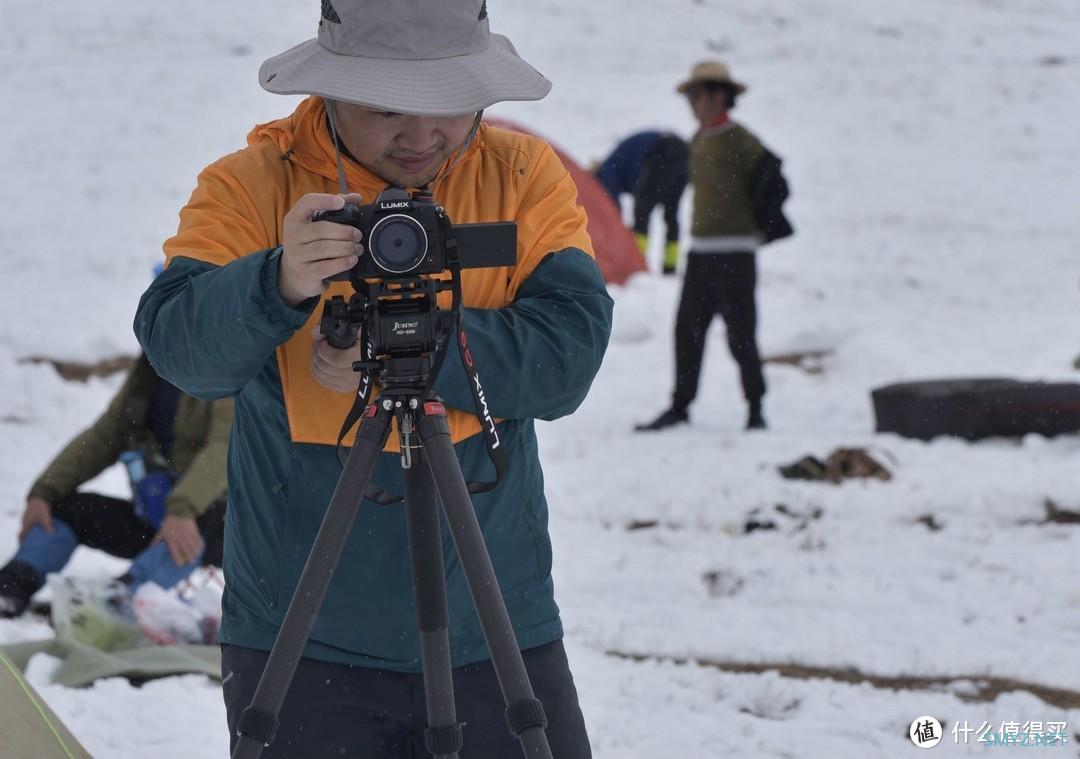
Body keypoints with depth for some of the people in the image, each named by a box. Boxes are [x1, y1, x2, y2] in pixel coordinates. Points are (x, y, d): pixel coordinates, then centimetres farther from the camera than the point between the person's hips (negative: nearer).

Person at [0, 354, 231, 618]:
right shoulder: (147, 372, 11)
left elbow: (225, 447, -25)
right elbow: (103, 437, 10)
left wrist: (183, 510, -40)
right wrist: (43, 492, -3)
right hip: (154, 513, 8)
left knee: (203, 522, -40)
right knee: (60, 504, -2)